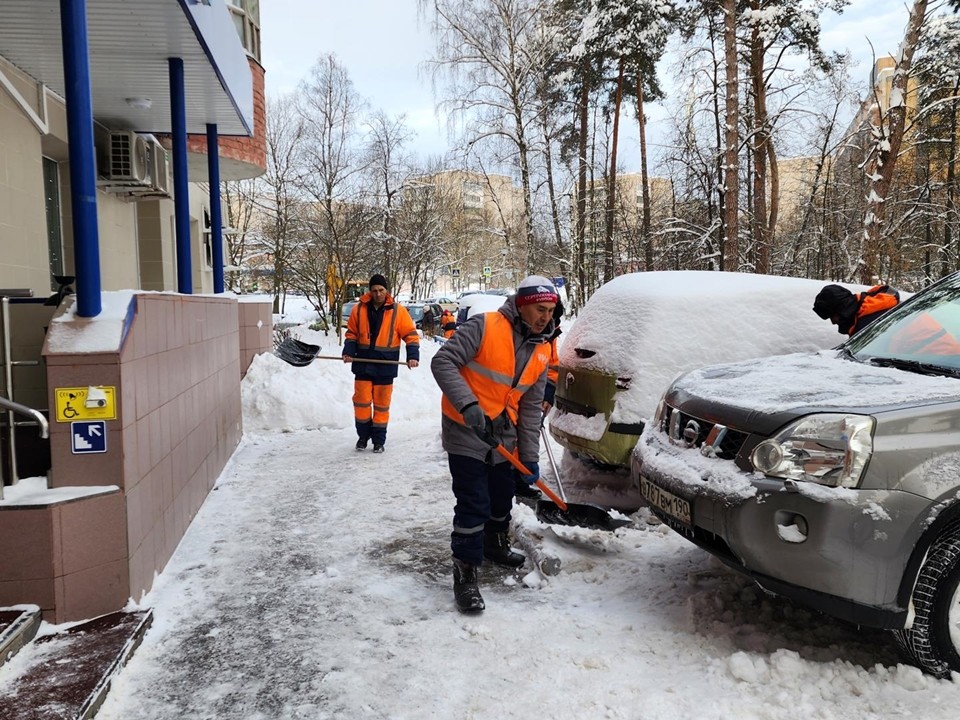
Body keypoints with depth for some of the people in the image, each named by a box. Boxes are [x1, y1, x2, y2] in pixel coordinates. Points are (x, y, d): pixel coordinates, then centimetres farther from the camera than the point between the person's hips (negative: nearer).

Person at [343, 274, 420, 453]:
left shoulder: (397, 310, -5)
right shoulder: (359, 309, 1)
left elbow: (411, 335, -4)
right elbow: (351, 334, 8)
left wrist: (413, 355, -17)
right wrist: (348, 351, -7)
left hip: (385, 365, -1)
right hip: (363, 364, 2)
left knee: (381, 404, 7)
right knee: (361, 401, 4)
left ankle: (379, 439, 19)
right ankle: (363, 435, 23)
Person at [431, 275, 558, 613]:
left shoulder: (542, 352, 5)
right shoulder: (485, 327, -15)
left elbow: (531, 408, 8)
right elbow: (443, 361, -20)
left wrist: (530, 457, 6)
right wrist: (468, 404, -31)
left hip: (503, 436, 7)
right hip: (466, 431, -7)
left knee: (502, 497, 21)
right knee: (473, 504, -8)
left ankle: (495, 545, 47)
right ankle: (465, 573, 5)